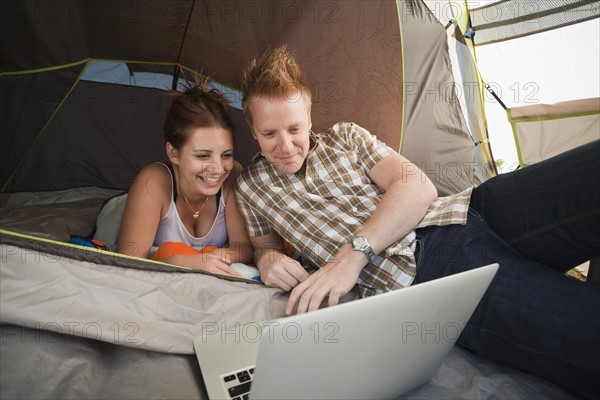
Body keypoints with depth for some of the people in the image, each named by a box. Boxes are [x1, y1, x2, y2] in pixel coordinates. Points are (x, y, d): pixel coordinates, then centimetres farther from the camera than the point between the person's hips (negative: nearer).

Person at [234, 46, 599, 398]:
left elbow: (418, 186, 3)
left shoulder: (346, 136, 16)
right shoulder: (251, 187, 19)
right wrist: (268, 259, 0)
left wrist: (353, 252, -11)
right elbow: (264, 244, 28)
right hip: (416, 276, -3)